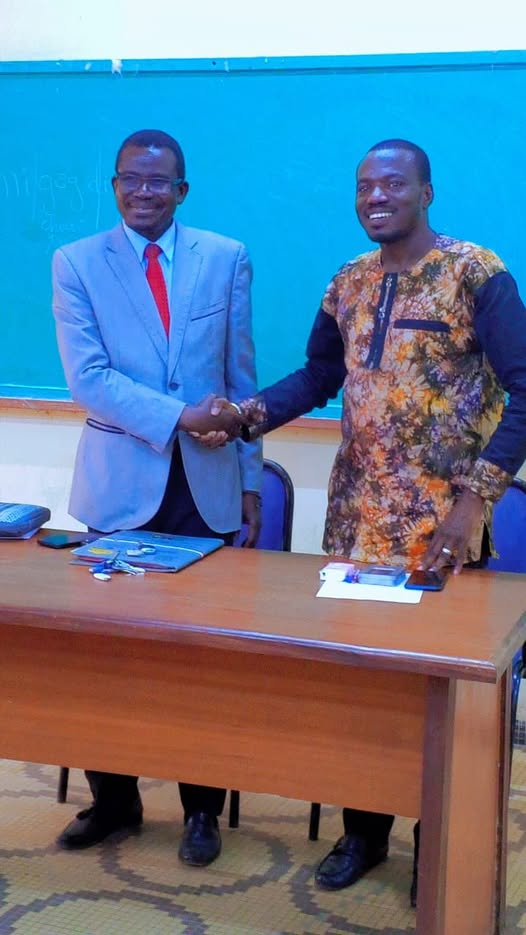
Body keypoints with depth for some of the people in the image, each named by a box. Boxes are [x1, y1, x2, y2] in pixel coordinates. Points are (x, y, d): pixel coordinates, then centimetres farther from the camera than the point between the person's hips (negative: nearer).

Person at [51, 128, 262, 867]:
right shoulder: (76, 264, 2)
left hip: (208, 483, 1)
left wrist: (250, 478, 5)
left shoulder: (226, 259, 5)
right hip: (122, 484, 0)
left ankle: (202, 807, 22)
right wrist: (176, 416, -19)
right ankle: (114, 799, 26)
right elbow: (87, 376, -9)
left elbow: (241, 376, 7)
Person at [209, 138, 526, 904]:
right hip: (357, 516, 6)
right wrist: (248, 414, -2)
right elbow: (319, 375, 16)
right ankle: (363, 831, 27)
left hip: (440, 522, -5)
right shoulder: (349, 283, 10)